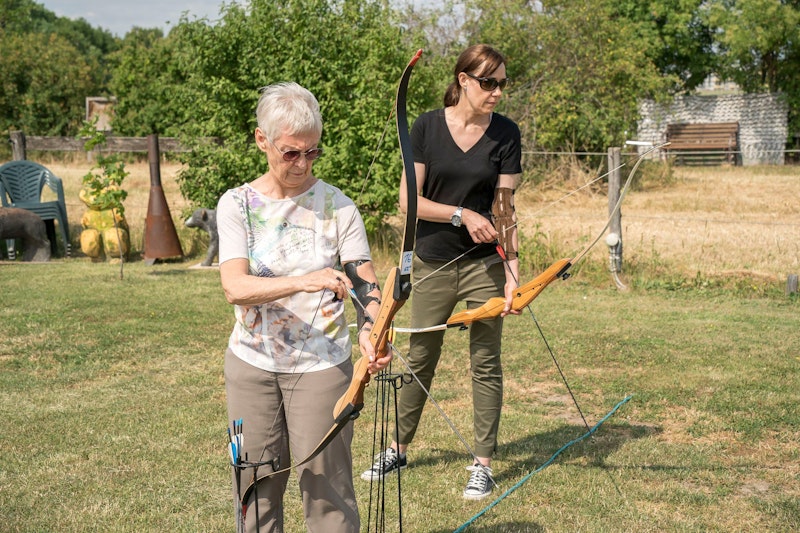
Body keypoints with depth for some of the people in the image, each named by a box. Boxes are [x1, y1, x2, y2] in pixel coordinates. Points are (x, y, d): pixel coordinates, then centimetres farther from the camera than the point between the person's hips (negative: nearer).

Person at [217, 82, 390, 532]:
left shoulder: (337, 206, -5)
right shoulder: (238, 204, -4)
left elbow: (365, 283, -8)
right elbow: (235, 287, -17)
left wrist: (370, 332, -30)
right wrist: (303, 282, -33)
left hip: (321, 364, -1)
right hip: (252, 362, 2)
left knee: (326, 483, 2)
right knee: (256, 482, 12)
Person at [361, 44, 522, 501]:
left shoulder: (506, 134, -3)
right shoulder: (427, 126, -4)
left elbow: (505, 207, -6)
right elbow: (409, 200, -7)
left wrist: (512, 272, -14)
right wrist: (462, 214, -18)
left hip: (484, 264, 0)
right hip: (433, 263, 1)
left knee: (486, 364, 5)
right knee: (421, 359, 12)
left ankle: (483, 463, 18)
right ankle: (398, 449, 30)